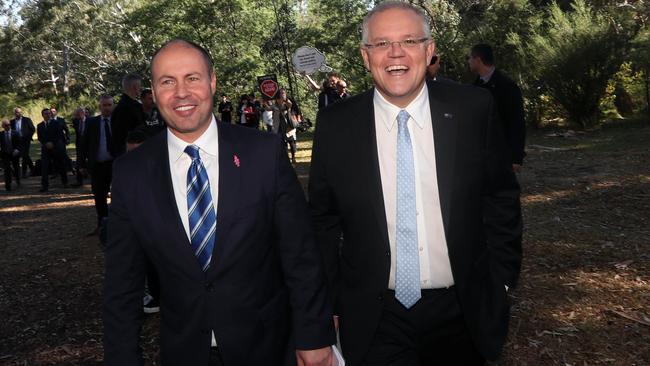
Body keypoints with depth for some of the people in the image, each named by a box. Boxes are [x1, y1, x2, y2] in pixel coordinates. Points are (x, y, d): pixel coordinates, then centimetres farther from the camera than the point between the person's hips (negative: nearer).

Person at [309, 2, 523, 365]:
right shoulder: (335, 126, -8)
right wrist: (330, 304, 2)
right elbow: (324, 222, 1)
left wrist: (500, 280, 3)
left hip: (462, 312, 2)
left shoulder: (472, 110, -7)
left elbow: (502, 199, 3)